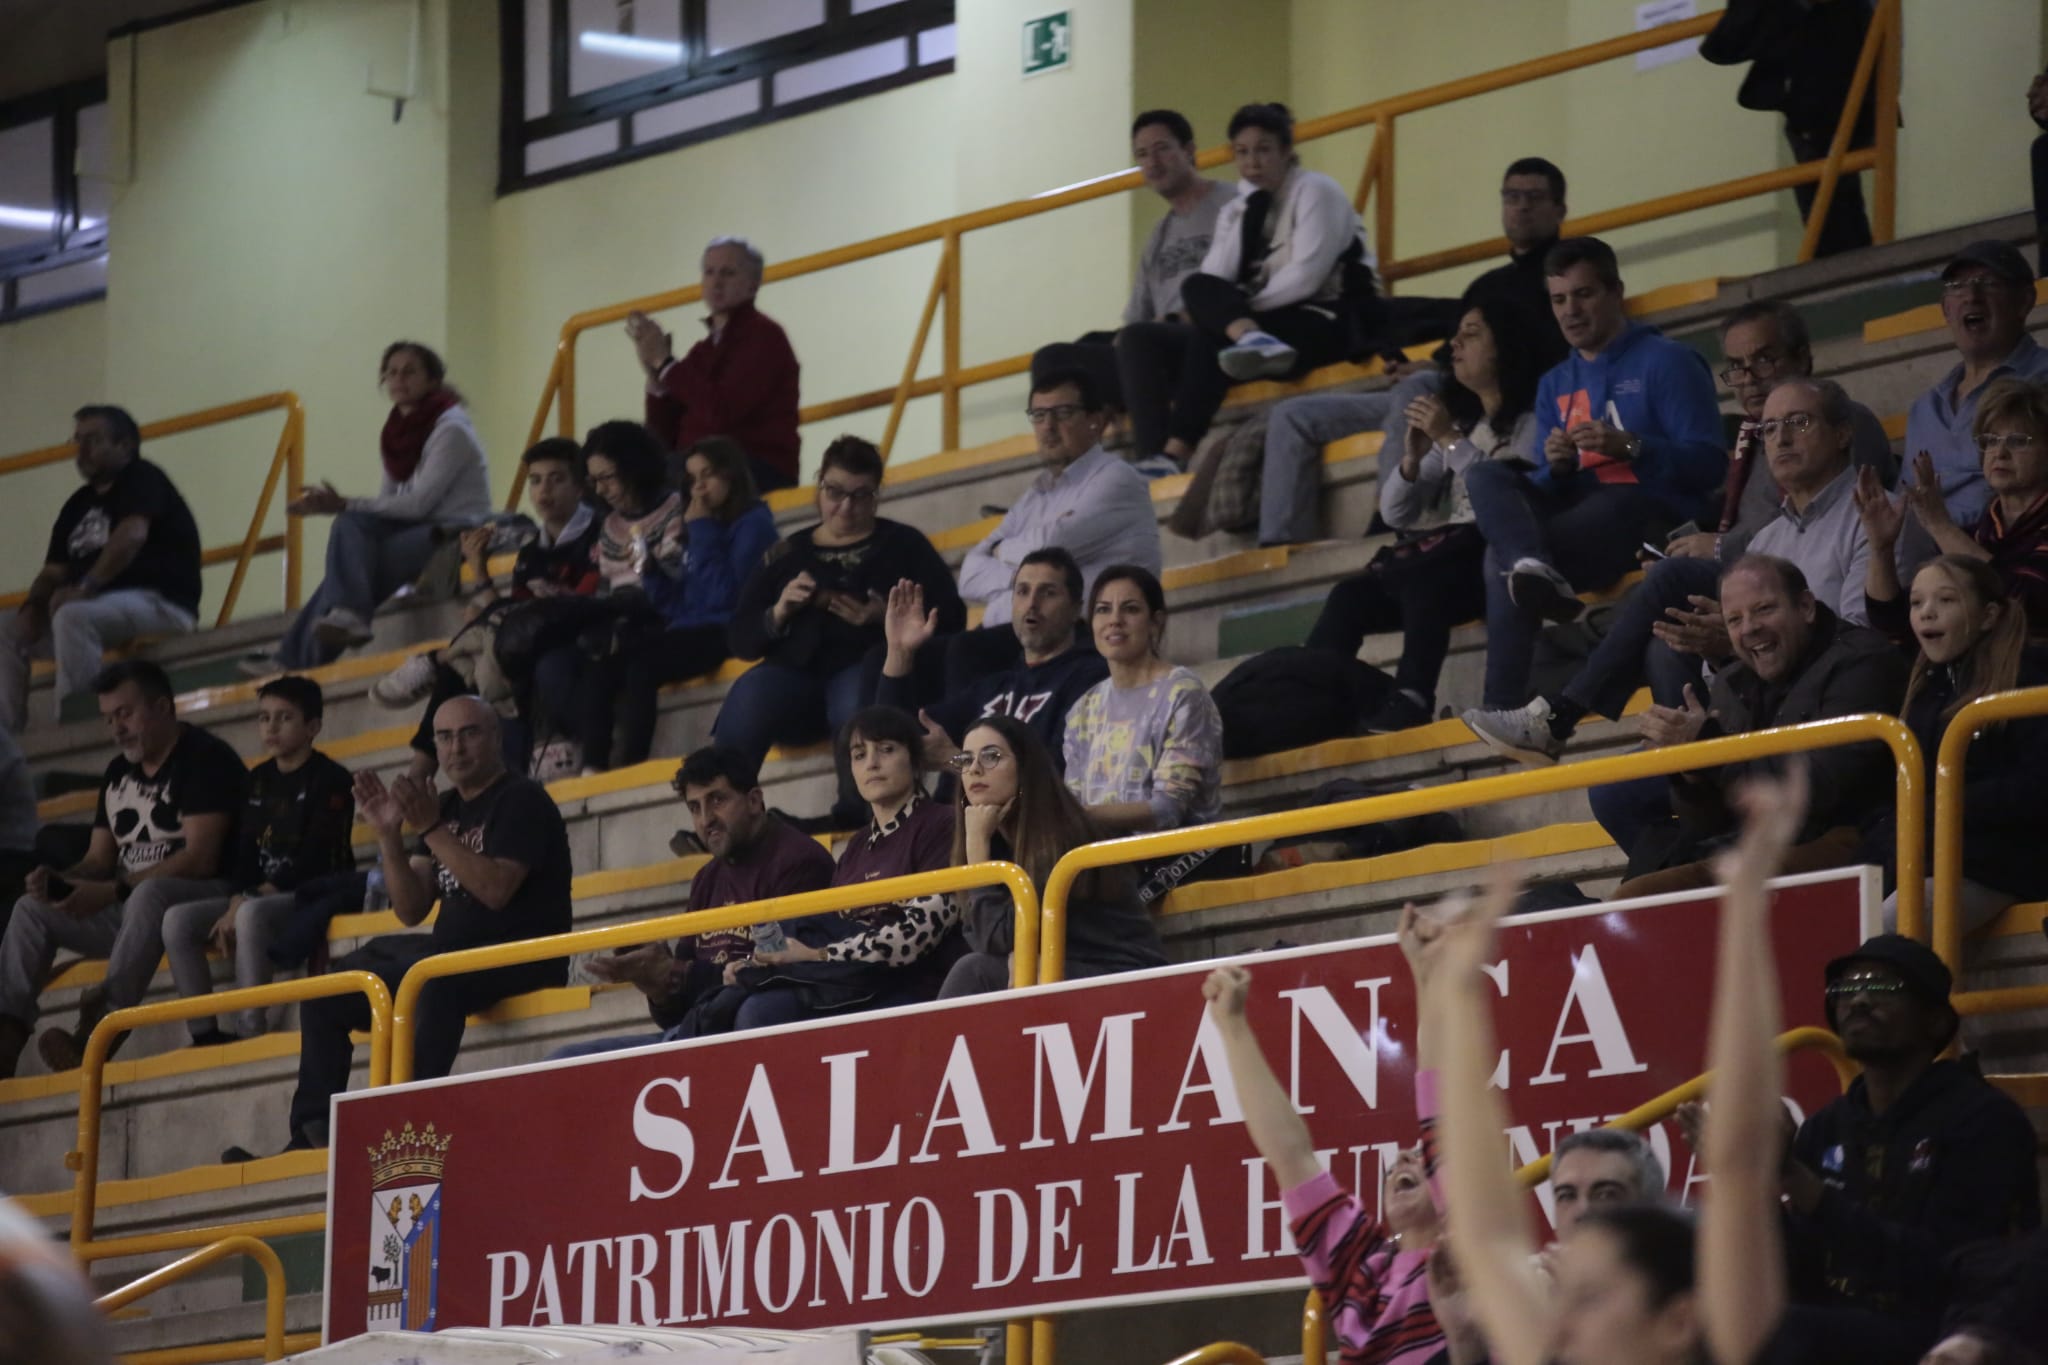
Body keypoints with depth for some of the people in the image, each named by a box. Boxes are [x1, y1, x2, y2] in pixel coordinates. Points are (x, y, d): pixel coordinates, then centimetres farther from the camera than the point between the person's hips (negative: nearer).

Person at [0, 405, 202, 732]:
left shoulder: (142, 479, -3)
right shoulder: (79, 504, 19)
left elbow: (132, 536, -22)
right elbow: (54, 571, 15)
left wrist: (85, 587, -30)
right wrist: (33, 606, -7)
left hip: (160, 602, -9)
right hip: (95, 606, 9)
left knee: (72, 617, -36)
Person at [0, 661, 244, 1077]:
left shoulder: (204, 759, -10)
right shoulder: (119, 773, 15)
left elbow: (199, 859, -19)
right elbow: (99, 860, 16)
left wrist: (112, 893, -23)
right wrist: (61, 880, -8)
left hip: (207, 898, -9)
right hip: (130, 909, 9)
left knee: (149, 894, -39)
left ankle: (103, 1024, -53)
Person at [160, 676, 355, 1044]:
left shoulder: (330, 780, -7)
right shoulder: (258, 780, 15)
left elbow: (316, 860, -15)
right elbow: (244, 852, 11)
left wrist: (245, 904, -18)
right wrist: (234, 903, -10)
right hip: (257, 897, 8)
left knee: (252, 915, -38)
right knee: (177, 919, -13)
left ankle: (249, 1029, -36)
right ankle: (204, 1032, -16)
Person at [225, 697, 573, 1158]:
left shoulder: (521, 800, -6)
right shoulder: (448, 808, 17)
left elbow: (495, 889, -21)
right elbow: (412, 910, 10)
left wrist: (431, 829, -21)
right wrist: (388, 834, -3)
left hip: (522, 959, -9)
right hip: (453, 951, 9)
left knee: (434, 977, -41)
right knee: (325, 994, 3)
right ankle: (312, 1134, -5)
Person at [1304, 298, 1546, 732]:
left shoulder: (1529, 420, 5)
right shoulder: (1460, 422, 25)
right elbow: (1394, 514, 20)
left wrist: (1451, 441, -12)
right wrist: (1412, 459, 0)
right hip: (1442, 553, 6)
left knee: (1418, 576, -38)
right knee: (1350, 596, -24)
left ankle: (1412, 697, -46)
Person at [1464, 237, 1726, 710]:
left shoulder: (1666, 361, 3)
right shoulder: (1555, 385, 24)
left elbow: (1708, 463, -7)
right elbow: (1549, 485, 18)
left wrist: (1630, 447, -21)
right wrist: (1557, 466, -6)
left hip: (1650, 511, -7)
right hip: (1576, 508, 7)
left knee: (1502, 560, -29)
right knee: (1484, 476, -24)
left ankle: (1504, 706, -33)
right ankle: (1535, 570, -50)